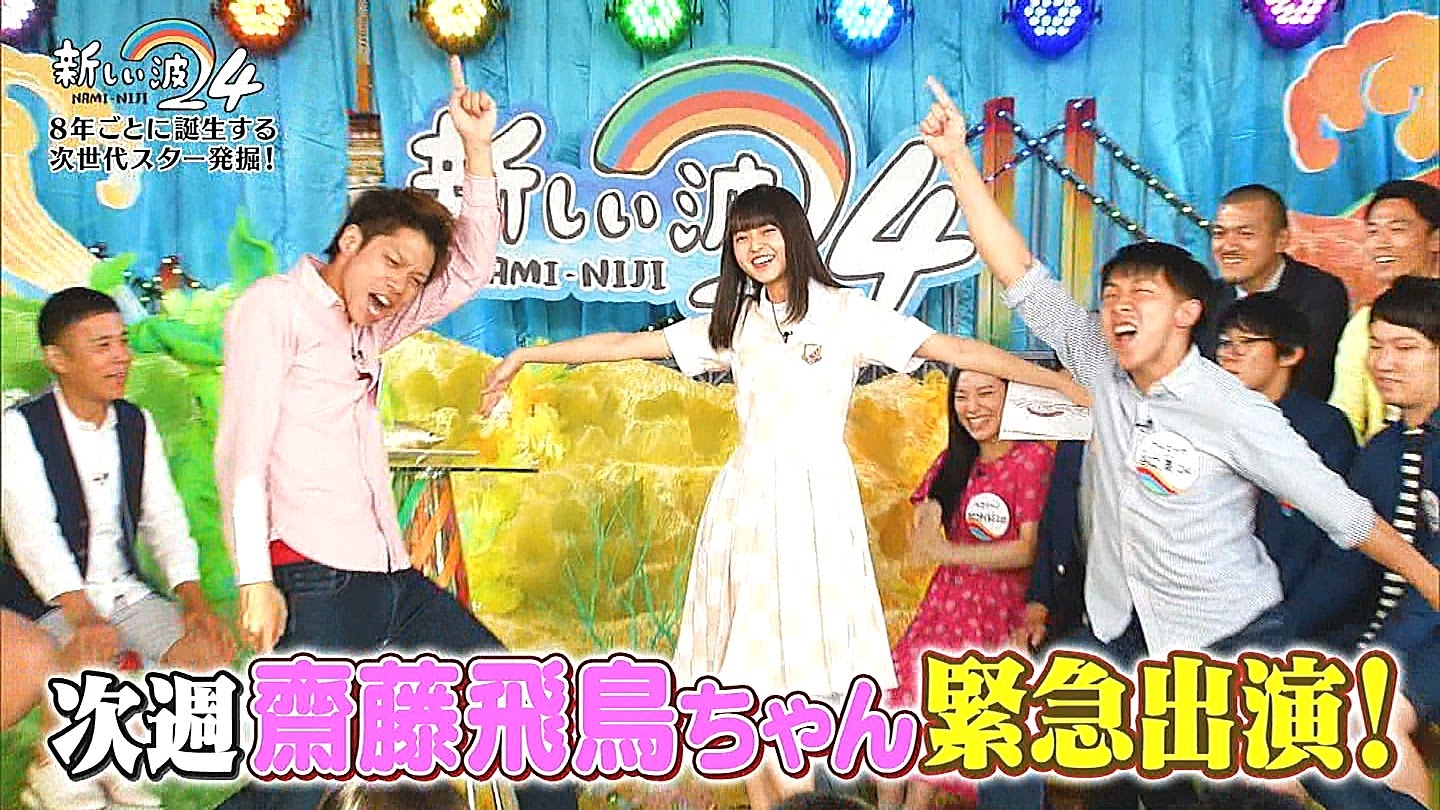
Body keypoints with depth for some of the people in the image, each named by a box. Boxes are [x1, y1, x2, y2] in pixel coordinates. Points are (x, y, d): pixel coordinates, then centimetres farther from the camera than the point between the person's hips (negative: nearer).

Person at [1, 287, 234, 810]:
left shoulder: (137, 424, 9)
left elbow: (164, 519, 5)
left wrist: (193, 601, -10)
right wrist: (82, 616, -33)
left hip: (125, 592, 5)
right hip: (49, 603, -5)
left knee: (212, 652, -16)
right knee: (93, 666, -33)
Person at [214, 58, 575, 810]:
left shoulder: (371, 327, 21)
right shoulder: (275, 306, 0)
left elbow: (472, 268, 21)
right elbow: (242, 449, -8)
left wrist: (477, 149, 13)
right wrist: (255, 581, -16)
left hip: (393, 578, 8)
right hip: (318, 582, -8)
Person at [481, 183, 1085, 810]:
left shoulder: (846, 312, 2)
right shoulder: (735, 323, 14)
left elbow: (956, 350, -3)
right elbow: (627, 345, 14)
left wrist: (1063, 382, -9)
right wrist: (525, 355, 14)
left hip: (817, 494, -3)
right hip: (747, 495, 4)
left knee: (813, 650, -9)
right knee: (744, 655, 2)